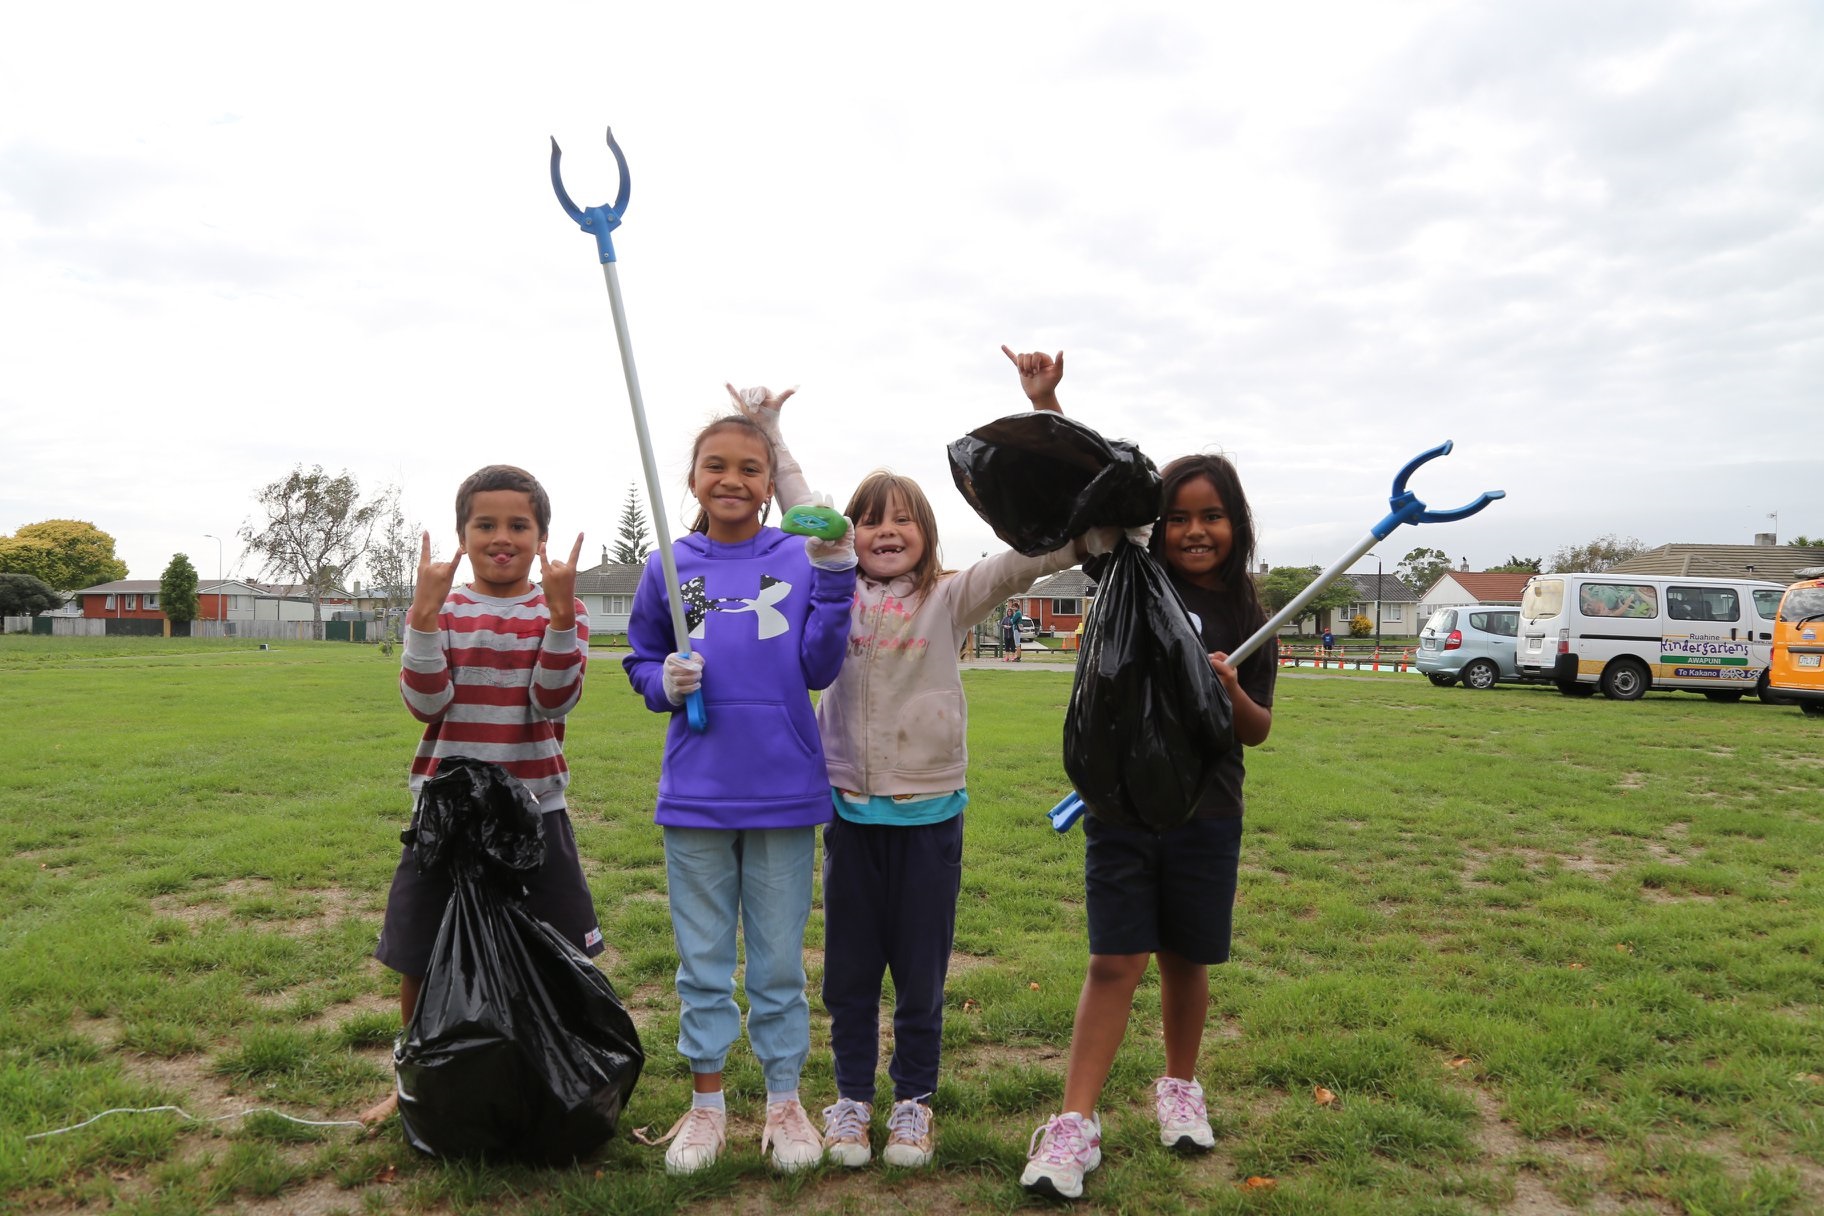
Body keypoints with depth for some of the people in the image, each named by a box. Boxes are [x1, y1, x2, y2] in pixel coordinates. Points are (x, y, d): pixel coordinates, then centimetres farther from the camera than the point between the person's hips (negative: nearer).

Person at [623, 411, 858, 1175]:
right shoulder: (668, 567, 3)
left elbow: (819, 669, -6)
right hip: (695, 796, 1)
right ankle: (706, 1103, 29)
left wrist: (834, 575, -15)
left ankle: (785, 1101, 28)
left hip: (784, 794, -1)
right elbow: (640, 663, 12)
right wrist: (666, 681, -10)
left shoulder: (800, 558, -1)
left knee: (780, 961, 12)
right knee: (702, 960, 13)